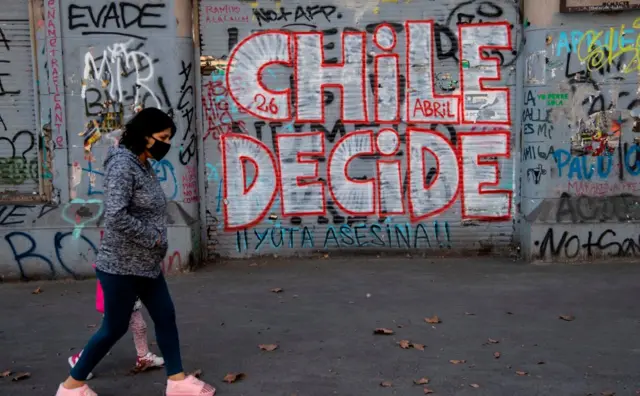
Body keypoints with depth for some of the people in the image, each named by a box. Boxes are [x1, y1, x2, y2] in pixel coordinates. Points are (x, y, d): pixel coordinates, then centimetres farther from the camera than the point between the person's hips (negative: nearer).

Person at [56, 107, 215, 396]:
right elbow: (116, 216, -30)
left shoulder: (144, 166, 8)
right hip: (122, 266, -9)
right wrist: (153, 238, -19)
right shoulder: (122, 165, -20)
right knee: (114, 328, 4)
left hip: (146, 264, 9)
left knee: (166, 317, 12)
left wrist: (156, 249, 9)